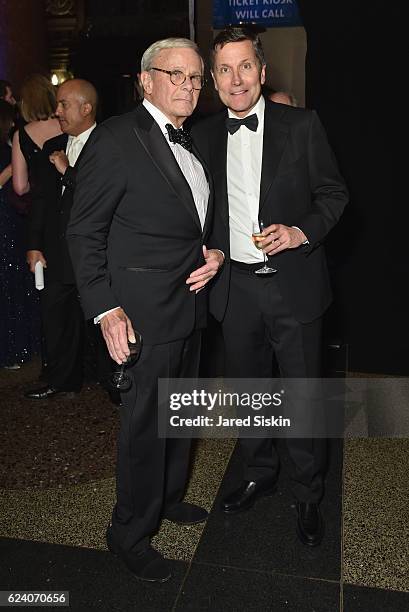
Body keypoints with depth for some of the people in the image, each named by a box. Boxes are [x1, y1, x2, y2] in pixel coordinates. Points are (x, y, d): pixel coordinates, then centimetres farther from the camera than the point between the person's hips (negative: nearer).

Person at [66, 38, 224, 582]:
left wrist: (215, 253, 0)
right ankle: (130, 532, 25)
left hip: (191, 305, 8)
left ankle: (168, 497, 43)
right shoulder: (116, 139, -12)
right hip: (144, 312, -8)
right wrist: (106, 309, -19)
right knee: (144, 423, 3)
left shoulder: (193, 144, 12)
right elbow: (84, 231, -13)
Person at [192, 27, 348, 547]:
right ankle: (258, 474, 40)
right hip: (234, 285, 3)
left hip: (292, 283, -3)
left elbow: (333, 193, 0)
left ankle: (309, 497, 28)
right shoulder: (204, 135, 6)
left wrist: (302, 232, -17)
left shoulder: (301, 125, -3)